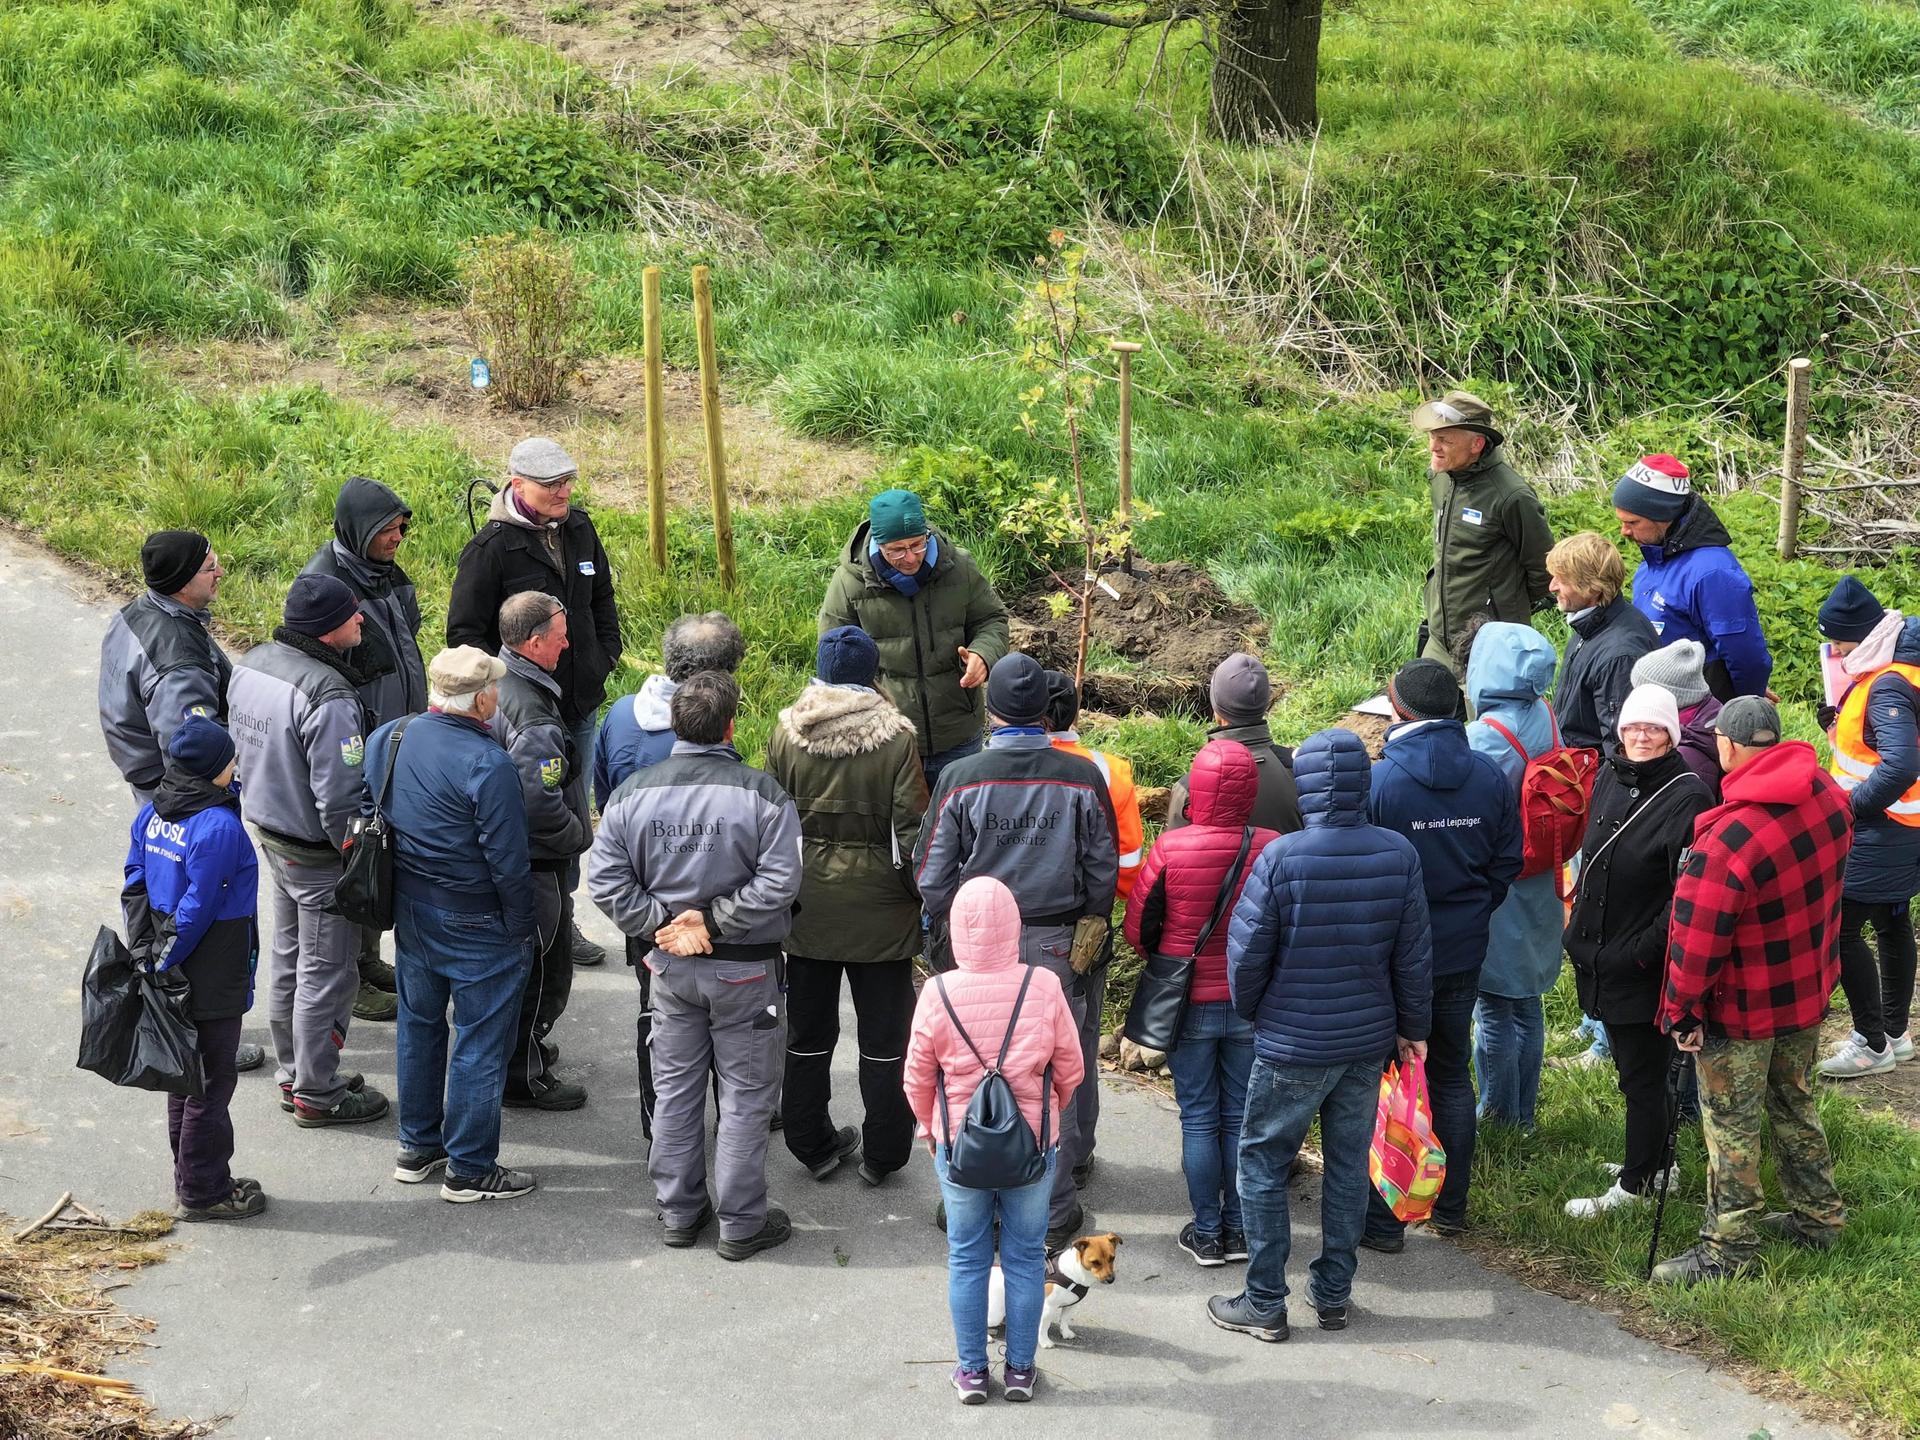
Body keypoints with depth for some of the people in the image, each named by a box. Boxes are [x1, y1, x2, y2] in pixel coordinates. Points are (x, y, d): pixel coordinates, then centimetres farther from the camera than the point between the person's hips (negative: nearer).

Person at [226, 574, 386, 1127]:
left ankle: (294, 1073, 36)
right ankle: (318, 1095, 17)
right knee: (327, 973, 6)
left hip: (270, 834, 9)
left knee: (289, 961, 22)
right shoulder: (328, 697, -31)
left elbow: (242, 743, 11)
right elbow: (338, 798, -28)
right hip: (320, 854, -9)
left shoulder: (251, 664, -3)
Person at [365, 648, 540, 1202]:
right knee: (480, 1045, 6)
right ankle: (469, 1170, 14)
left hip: (409, 912, 7)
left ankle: (417, 1149, 33)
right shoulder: (487, 765, -25)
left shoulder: (387, 739, -3)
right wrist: (520, 929, -7)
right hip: (476, 926, -7)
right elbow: (508, 861, -20)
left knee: (418, 1026, 21)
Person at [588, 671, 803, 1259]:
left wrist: (662, 922, -5)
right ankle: (741, 1223, 13)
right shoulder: (760, 793, -17)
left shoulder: (632, 792, -5)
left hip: (670, 963, 4)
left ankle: (679, 1212, 25)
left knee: (675, 1088, 16)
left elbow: (605, 881, -6)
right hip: (745, 968, -4)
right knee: (746, 1094, 7)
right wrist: (714, 921, -14)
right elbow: (778, 884, -22)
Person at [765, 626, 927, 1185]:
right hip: (879, 908, -2)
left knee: (808, 1033, 15)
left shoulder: (786, 735, -5)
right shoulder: (896, 740, -13)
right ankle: (881, 1154, 17)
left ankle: (812, 1145, 25)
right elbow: (911, 832, -12)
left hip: (807, 906, 3)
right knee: (884, 1035, 10)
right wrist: (923, 896, 1)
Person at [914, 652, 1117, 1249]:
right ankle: (1053, 1215, 16)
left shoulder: (960, 779, -9)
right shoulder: (1082, 779, -7)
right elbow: (1104, 875, 1)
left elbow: (931, 878, -4)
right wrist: (1086, 932, 16)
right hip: (1057, 949, 0)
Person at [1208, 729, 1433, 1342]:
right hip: (1368, 1040, 4)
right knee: (1348, 1164, 16)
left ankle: (1265, 1303, 10)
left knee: (1262, 1164, 9)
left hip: (1291, 1044, -4)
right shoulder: (1398, 855, -7)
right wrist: (1413, 1027, 14)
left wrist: (1251, 1012, 8)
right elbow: (1415, 953, 0)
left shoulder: (1280, 859, -19)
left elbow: (1247, 953, -12)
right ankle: (1333, 1294, 24)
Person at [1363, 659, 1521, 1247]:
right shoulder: (1491, 778, -4)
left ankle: (1383, 1220, 9)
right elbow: (1506, 863, 4)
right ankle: (1450, 1208, 26)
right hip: (1462, 955, 5)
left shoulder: (1378, 782, -19)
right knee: (1452, 1076, 18)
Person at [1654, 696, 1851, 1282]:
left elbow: (1696, 939, -26)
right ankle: (1817, 1216, 37)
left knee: (1731, 1125, 6)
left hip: (1742, 1010, -7)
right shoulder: (1828, 795, -8)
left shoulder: (1730, 836, -32)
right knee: (1794, 1103, 25)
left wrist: (1682, 1010, -13)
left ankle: (1729, 1249, 16)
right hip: (1809, 990, 7)